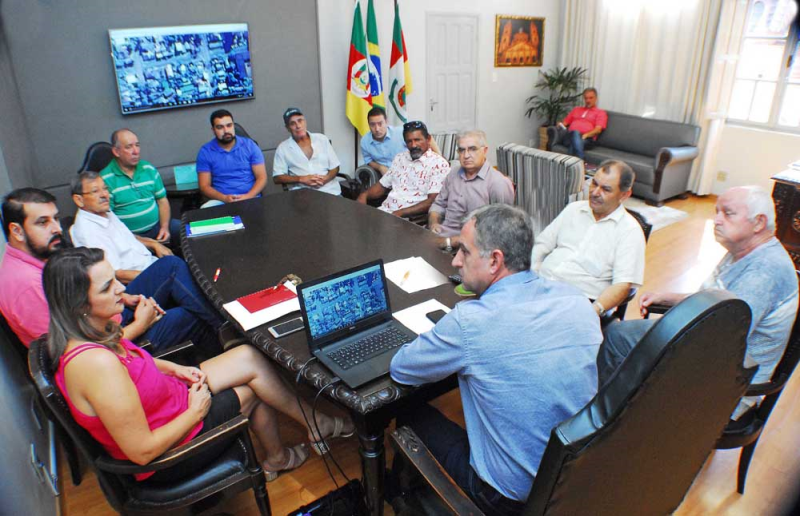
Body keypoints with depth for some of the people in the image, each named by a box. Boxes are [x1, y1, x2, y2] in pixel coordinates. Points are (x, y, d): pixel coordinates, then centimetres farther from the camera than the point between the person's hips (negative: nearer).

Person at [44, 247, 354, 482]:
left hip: (161, 406, 8)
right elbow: (142, 452, -30)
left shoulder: (86, 332, -7)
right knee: (254, 389, -2)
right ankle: (319, 424, 27)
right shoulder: (97, 364, -36)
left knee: (248, 357, 4)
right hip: (165, 459, -8)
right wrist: (195, 412, -18)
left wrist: (174, 368, 1)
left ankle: (277, 458, 23)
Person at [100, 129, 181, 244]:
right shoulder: (106, 179, -7)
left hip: (156, 225, 6)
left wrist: (164, 227, -5)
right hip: (129, 234, -6)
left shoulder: (149, 169, 10)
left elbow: (162, 200, 12)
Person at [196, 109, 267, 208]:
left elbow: (262, 178, 2)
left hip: (250, 198, 0)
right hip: (221, 200, 1)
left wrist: (248, 196, -15)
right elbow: (204, 186, 2)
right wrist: (224, 198, -17)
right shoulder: (205, 152, 4)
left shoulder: (249, 145, 4)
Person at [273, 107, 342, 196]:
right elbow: (277, 178, 3)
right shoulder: (283, 148, 7)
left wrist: (325, 179, -8)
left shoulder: (322, 139, 12)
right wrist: (301, 179, -10)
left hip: (330, 190, 1)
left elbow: (335, 167, 13)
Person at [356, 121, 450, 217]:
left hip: (410, 217, -6)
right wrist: (364, 195, 2)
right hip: (384, 210, 6)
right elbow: (383, 185, 22)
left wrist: (400, 213, -21)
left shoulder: (439, 164, -5)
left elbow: (433, 201, -14)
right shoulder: (400, 158, 16)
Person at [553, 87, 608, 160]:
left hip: (586, 139, -4)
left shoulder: (601, 113, 18)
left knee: (576, 134, -41)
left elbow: (598, 130, 3)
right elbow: (565, 122, 29)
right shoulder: (576, 109, 34)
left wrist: (585, 135, -17)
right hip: (568, 136, 4)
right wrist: (559, 126, 3)